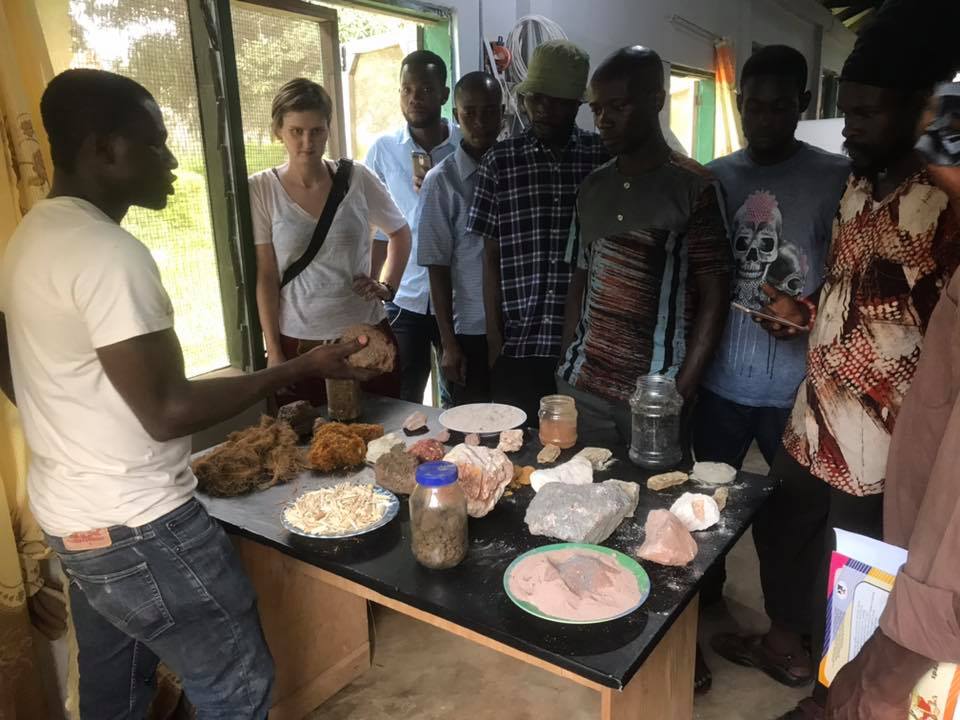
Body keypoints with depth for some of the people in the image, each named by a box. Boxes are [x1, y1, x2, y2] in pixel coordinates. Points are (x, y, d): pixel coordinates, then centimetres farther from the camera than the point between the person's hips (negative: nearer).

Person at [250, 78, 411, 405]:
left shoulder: (357, 178, -1)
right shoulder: (261, 189, -4)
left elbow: (400, 233, 15)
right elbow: (265, 276, -3)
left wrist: (386, 286, 2)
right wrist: (273, 351, -4)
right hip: (298, 345, -1)